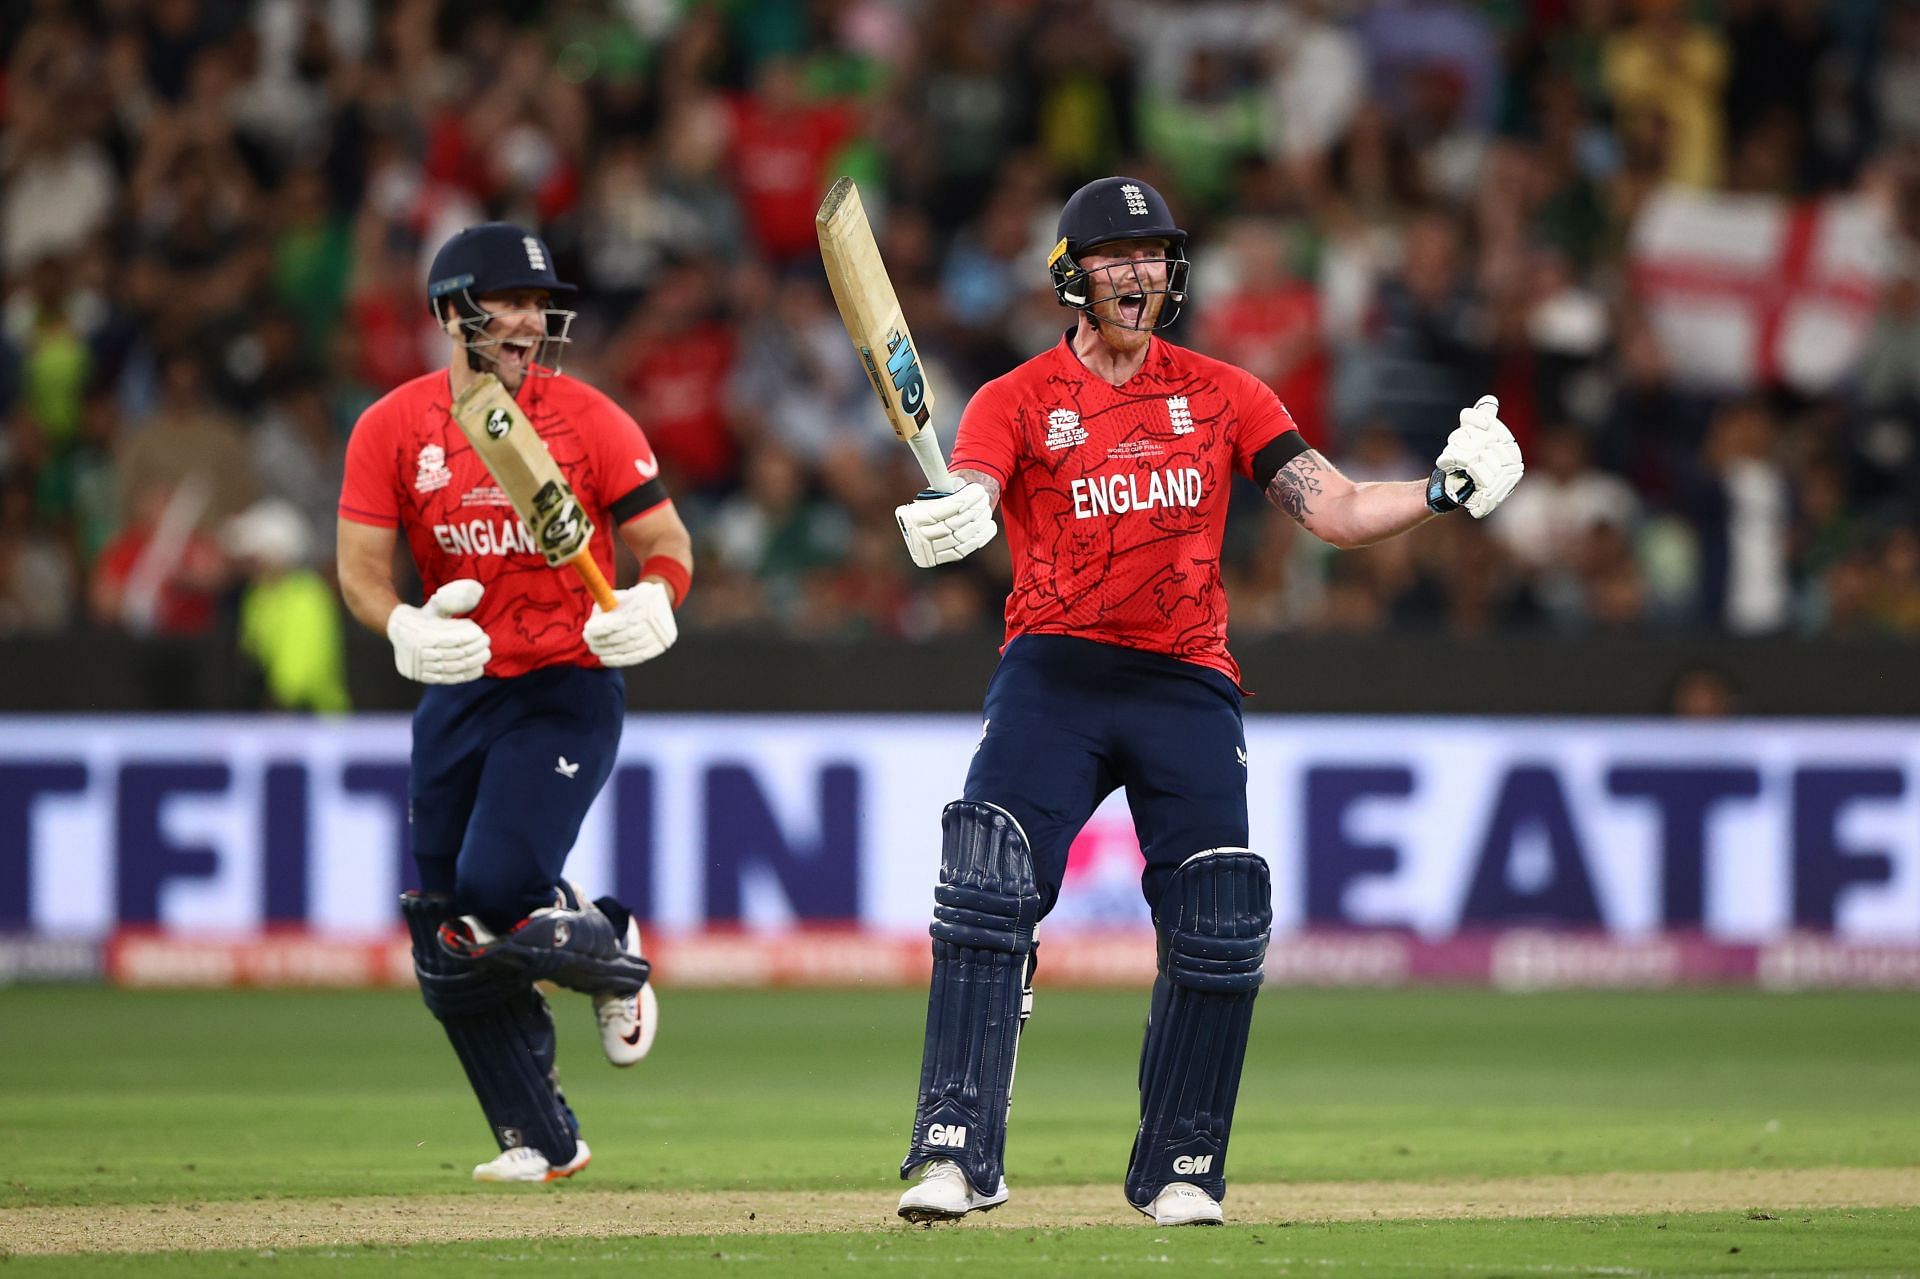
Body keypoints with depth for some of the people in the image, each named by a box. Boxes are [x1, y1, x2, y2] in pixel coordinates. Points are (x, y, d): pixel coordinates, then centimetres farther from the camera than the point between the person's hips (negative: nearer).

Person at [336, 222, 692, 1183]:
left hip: (569, 689, -4)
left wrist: (650, 604, -26)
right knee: (446, 946, 3)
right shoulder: (393, 429, -1)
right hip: (457, 695, 4)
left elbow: (666, 545, -3)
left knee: (499, 892, -22)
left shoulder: (587, 420, -7)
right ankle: (540, 1140, 20)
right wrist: (405, 628, -25)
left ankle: (614, 959, 13)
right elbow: (360, 569, -3)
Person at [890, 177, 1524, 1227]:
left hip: (1187, 683, 2)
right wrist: (948, 523, -41)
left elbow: (1336, 510, 7)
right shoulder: (1016, 401, 3)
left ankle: (1180, 1171, 9)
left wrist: (1447, 490, -10)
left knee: (1220, 930, -7)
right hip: (1054, 675, -2)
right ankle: (956, 1157, -19)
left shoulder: (1221, 395, 12)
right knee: (987, 894, -19)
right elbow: (970, 496, -17)